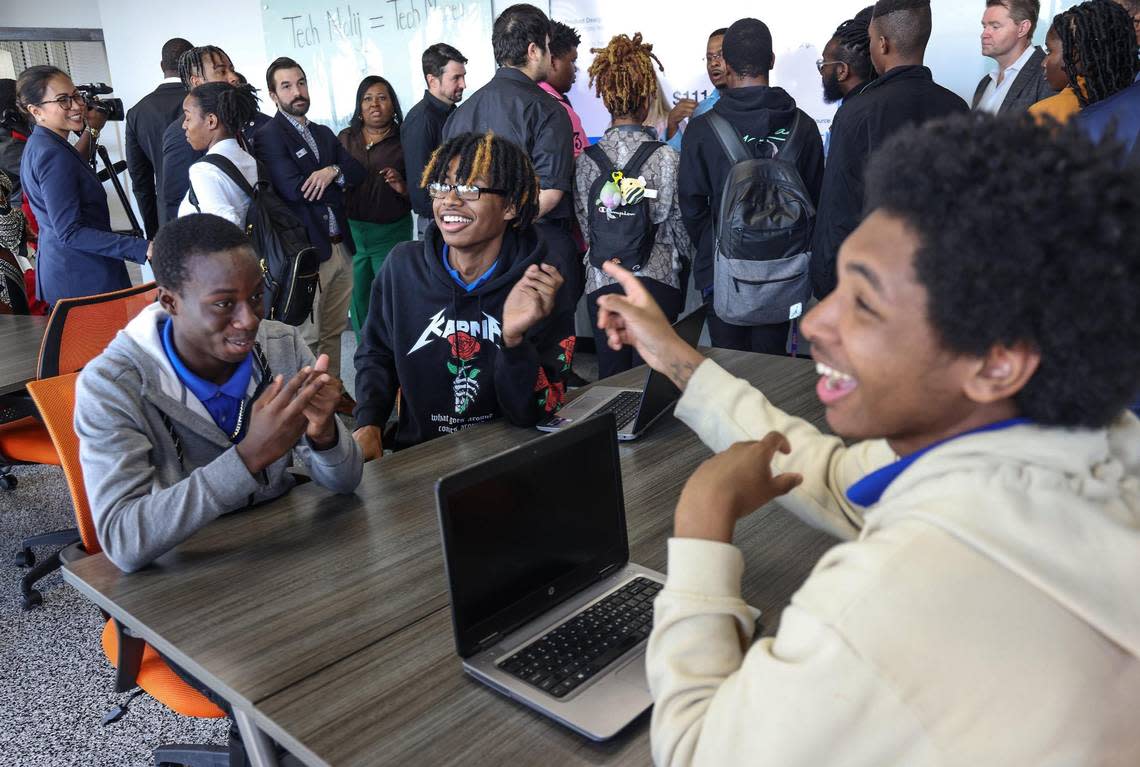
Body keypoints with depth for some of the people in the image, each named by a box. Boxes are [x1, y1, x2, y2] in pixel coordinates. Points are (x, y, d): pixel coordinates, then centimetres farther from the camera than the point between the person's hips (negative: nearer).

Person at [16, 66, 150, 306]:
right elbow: (70, 232, -26)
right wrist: (142, 248, -32)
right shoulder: (54, 155, -20)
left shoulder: (38, 145, 10)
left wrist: (91, 131, 27)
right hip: (84, 279, -11)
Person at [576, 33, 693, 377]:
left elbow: (584, 225, 4)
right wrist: (689, 260, 20)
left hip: (602, 284, 2)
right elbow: (681, 226, -1)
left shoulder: (586, 160, -2)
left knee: (610, 378, 12)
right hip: (656, 282, -2)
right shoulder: (666, 158, -8)